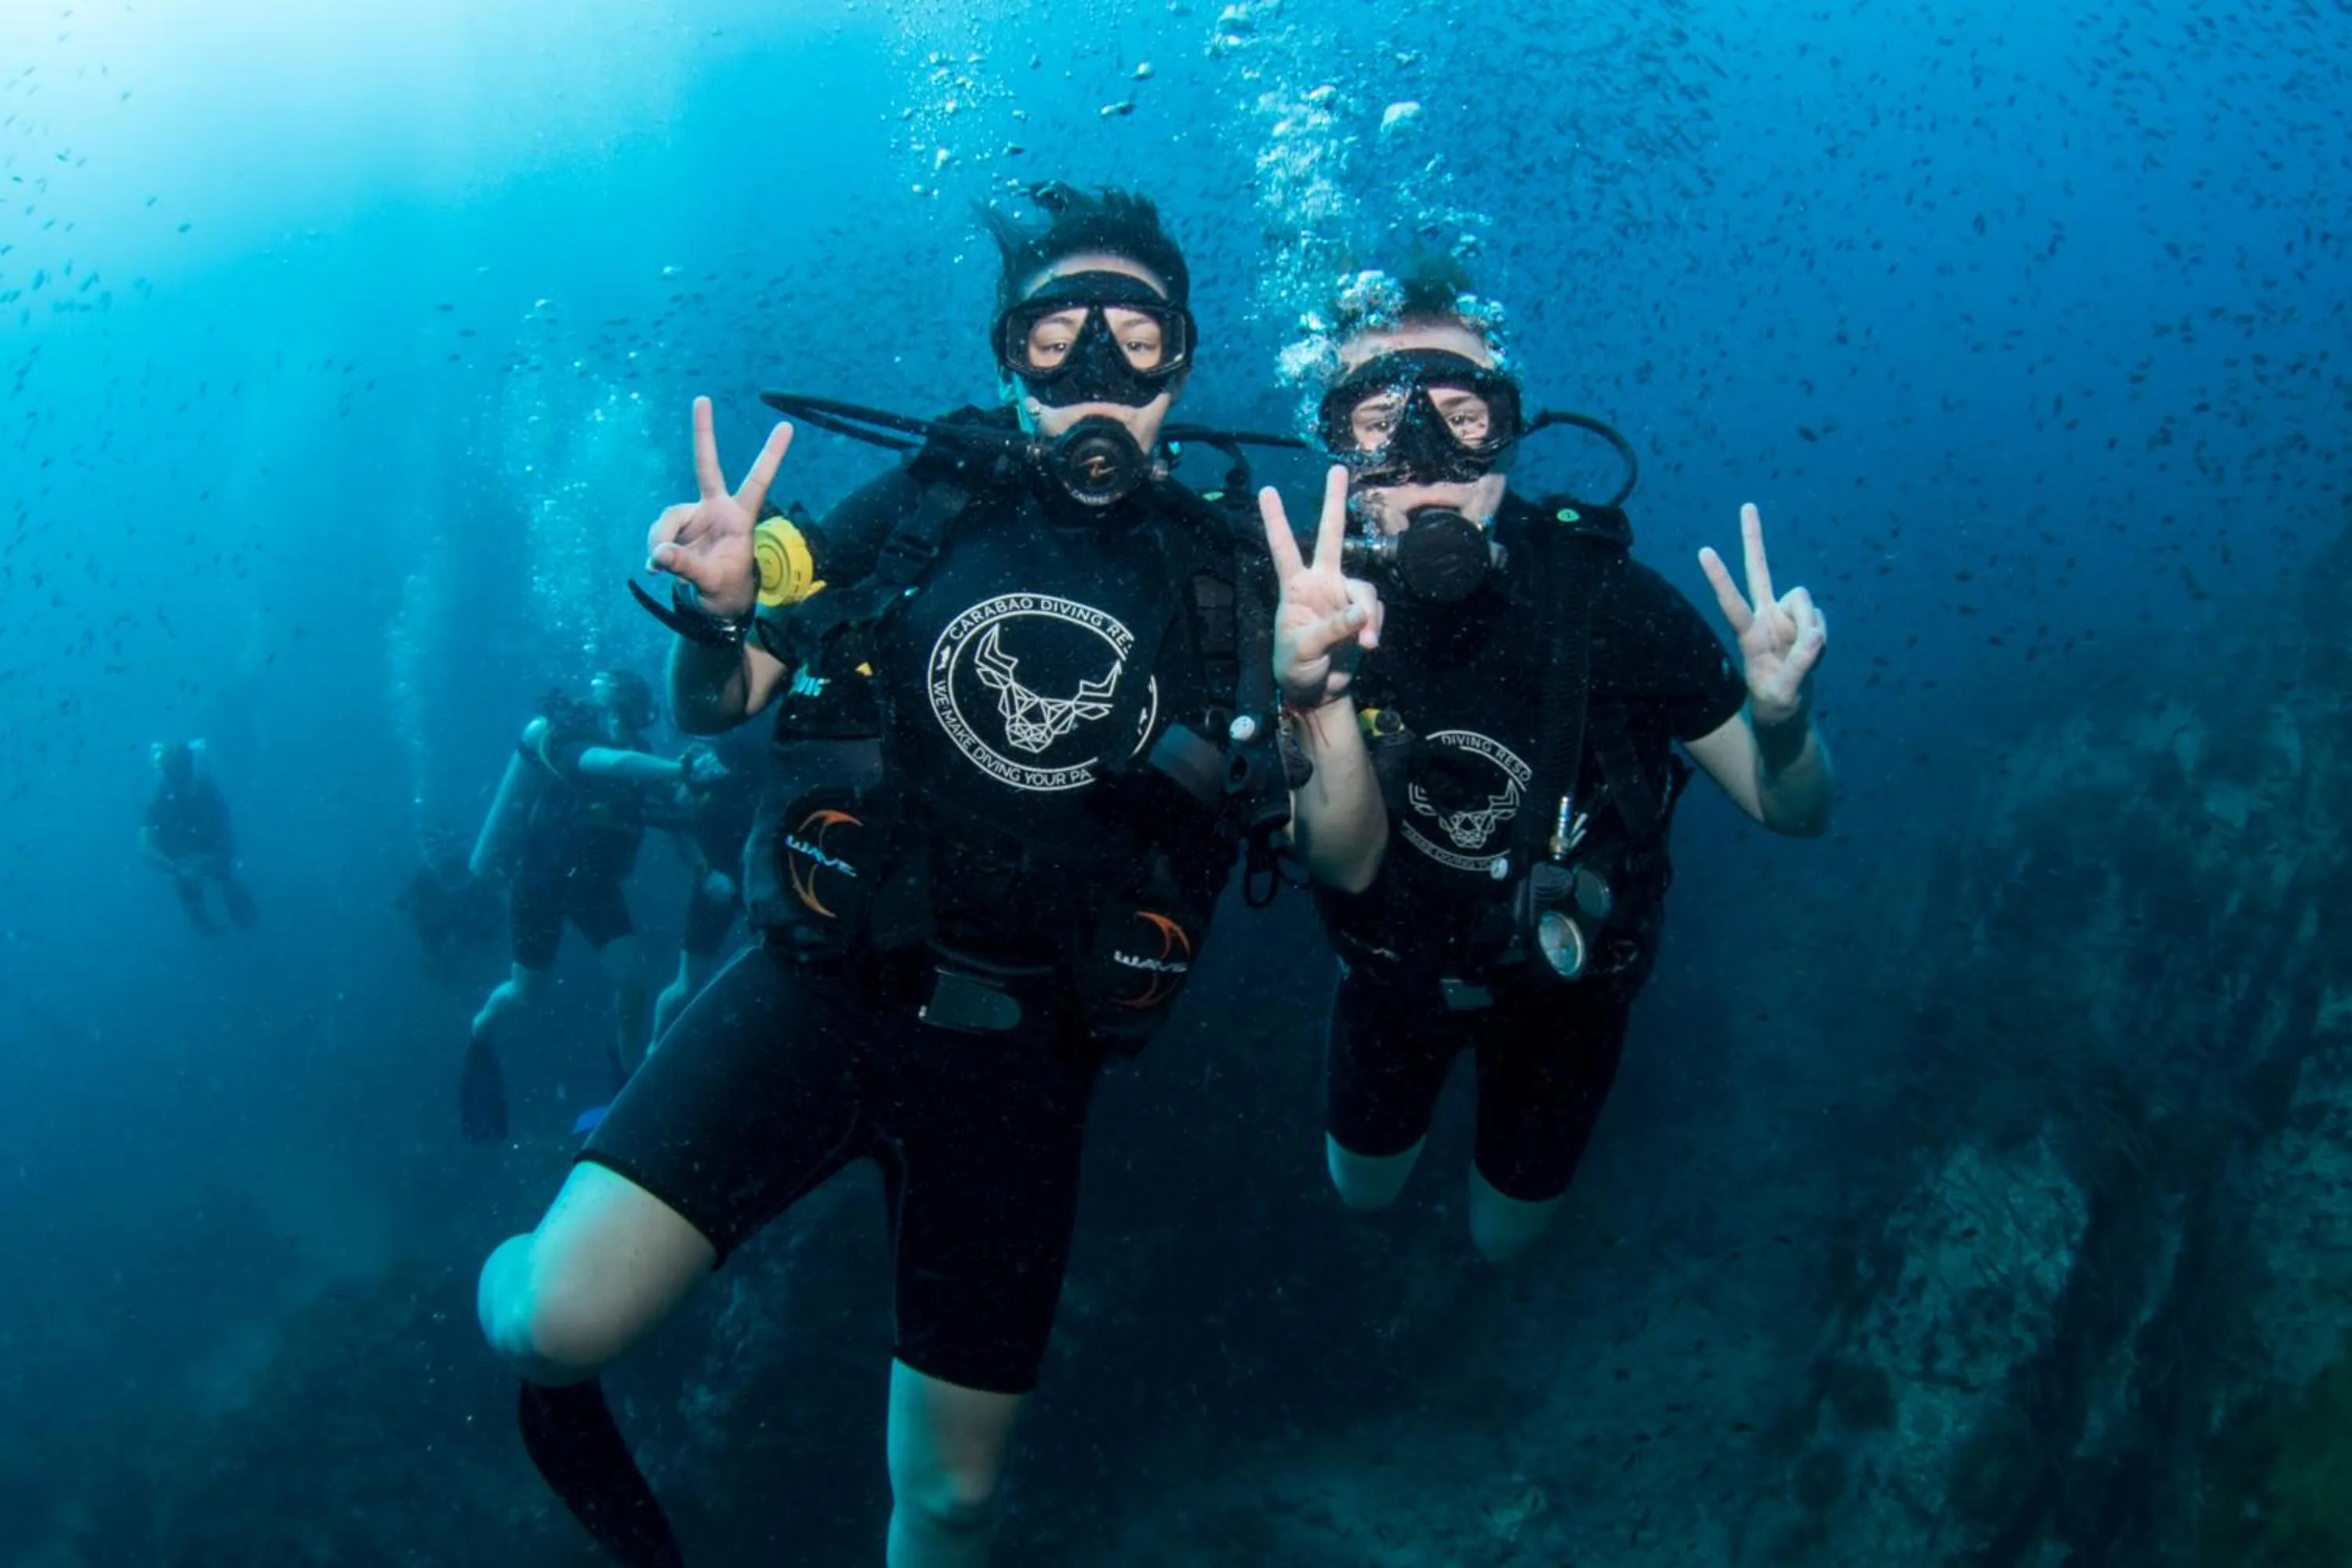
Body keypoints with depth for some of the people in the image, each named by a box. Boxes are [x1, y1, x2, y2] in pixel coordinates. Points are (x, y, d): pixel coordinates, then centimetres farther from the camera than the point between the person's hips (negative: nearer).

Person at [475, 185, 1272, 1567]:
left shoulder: (1219, 574, 4)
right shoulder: (924, 501, 4)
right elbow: (712, 708, 8)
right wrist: (713, 614, -15)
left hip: (1021, 1054, 1)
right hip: (820, 992, -1)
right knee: (564, 1321, -19)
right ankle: (516, 1287, 18)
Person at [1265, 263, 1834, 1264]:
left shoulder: (1602, 590, -29)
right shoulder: (1310, 607, -27)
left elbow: (1792, 811, -21)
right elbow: (1347, 864, -35)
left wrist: (1780, 716, -45)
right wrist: (1319, 696, -56)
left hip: (1565, 977, 0)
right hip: (1396, 966, 1)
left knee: (1504, 1238, 19)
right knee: (1362, 1191, 24)